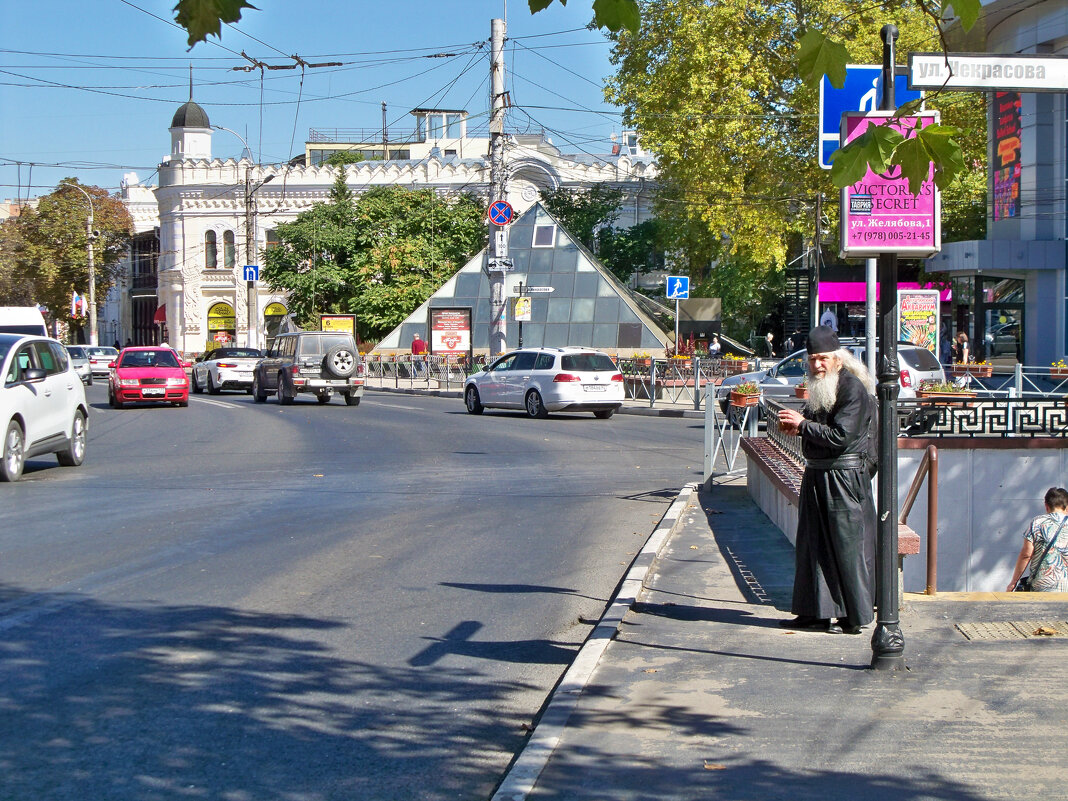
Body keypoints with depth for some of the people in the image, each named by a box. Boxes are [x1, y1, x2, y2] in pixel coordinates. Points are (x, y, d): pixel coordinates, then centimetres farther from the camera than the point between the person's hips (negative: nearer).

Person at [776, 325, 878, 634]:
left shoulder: (852, 388, -16)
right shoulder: (820, 386, 12)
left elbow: (840, 436, -23)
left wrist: (803, 424, -16)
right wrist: (796, 426, 3)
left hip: (844, 477, -9)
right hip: (816, 475, 9)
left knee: (846, 546, -3)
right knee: (813, 545, 11)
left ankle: (854, 618, 4)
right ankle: (814, 612, 19)